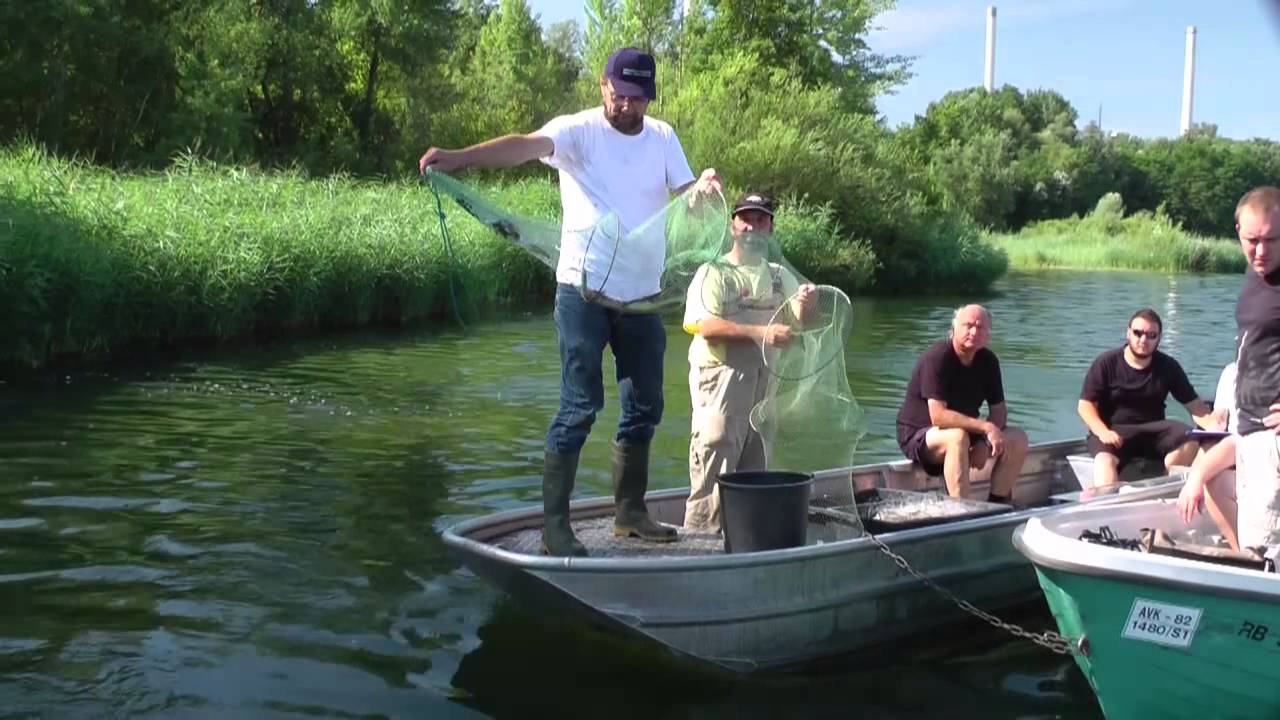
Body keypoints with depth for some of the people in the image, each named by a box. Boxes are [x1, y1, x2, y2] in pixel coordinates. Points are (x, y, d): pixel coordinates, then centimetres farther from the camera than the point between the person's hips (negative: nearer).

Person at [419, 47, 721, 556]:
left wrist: (704, 188, -21)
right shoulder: (578, 130, -8)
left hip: (643, 295, 6)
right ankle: (554, 526, 0)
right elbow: (526, 146, -25)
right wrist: (458, 158, -43)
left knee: (644, 406, 13)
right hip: (585, 290, -5)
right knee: (580, 407, -7)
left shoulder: (663, 138, 7)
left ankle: (629, 513, 28)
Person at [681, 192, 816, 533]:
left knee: (757, 467, 9)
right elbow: (707, 326, -14)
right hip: (723, 376, -6)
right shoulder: (714, 272, 0)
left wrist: (804, 306, -18)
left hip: (768, 378, 6)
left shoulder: (781, 276, 18)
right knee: (714, 470, -9)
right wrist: (760, 332, -24)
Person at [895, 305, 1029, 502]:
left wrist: (986, 442, -14)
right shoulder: (938, 357, -22)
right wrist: (986, 427, -29)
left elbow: (999, 409, 5)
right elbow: (938, 416, -29)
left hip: (966, 433, 8)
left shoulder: (988, 360, 1)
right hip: (917, 436, -7)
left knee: (1018, 439, -7)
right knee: (958, 437, -38)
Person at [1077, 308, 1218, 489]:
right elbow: (1085, 405, -3)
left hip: (1153, 431, 3)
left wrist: (1213, 424, -17)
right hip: (1114, 431, -3)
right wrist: (1103, 432, -22)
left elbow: (1194, 405, 5)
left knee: (1190, 441, -25)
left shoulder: (1168, 366, 8)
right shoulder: (1106, 363, 0)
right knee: (1105, 459, -36)